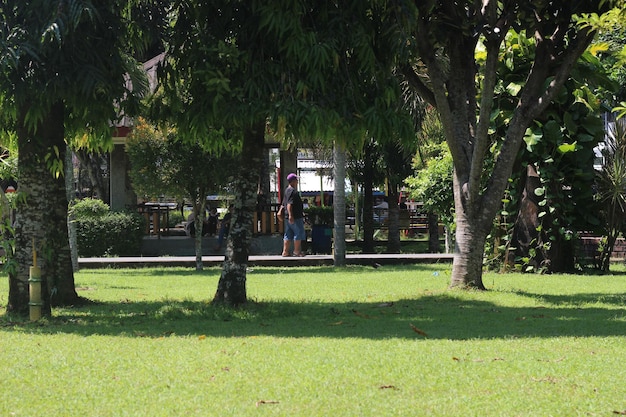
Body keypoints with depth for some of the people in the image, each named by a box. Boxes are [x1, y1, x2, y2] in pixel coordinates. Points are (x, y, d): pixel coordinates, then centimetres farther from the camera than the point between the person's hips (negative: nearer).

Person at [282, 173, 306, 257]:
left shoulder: (286, 190, 17)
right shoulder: (293, 191, -15)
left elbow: (284, 204, 26)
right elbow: (289, 204, -24)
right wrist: (290, 215, -29)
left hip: (288, 217, 10)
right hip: (295, 217, -10)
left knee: (288, 235, 10)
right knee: (299, 234, -3)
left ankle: (285, 251, 10)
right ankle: (297, 251, -1)